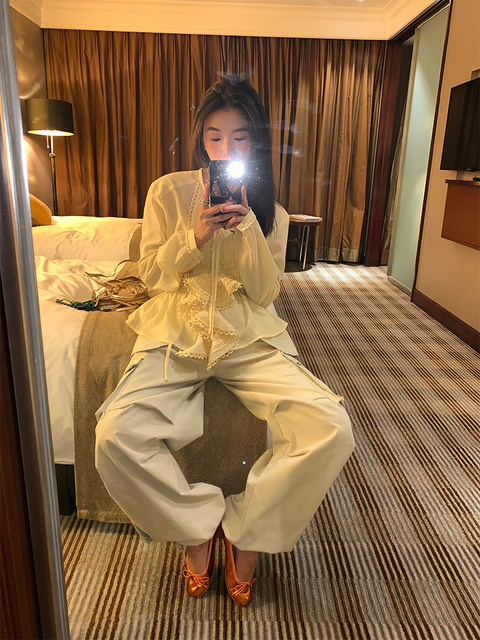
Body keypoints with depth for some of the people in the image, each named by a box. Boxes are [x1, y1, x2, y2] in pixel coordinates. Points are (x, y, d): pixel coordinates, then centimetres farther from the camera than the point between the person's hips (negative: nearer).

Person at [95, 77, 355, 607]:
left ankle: (244, 531, 5)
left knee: (332, 430, -21)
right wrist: (195, 234, -14)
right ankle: (199, 524, 4)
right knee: (116, 435, -27)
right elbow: (151, 276, 3)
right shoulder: (168, 192, 4)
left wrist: (247, 225, -13)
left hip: (248, 337, 1)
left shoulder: (270, 210, 8)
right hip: (176, 332, 0)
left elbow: (264, 293, 0)